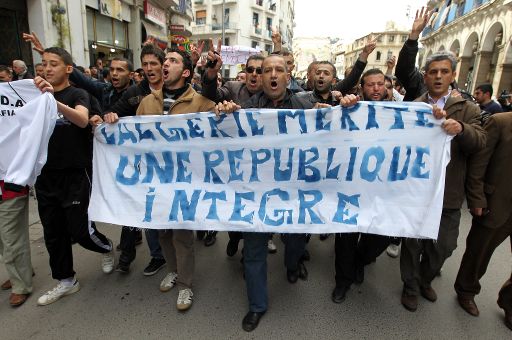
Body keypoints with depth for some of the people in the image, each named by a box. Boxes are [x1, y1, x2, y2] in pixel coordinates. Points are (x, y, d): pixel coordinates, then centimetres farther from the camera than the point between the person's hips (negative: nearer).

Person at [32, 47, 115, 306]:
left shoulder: (77, 94, -4)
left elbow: (82, 120, -26)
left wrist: (55, 100, -41)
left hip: (74, 174, -5)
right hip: (46, 175, 5)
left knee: (80, 230, -2)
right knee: (53, 233, 11)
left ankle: (107, 248, 30)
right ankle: (65, 281, 28)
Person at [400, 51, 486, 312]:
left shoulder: (467, 109, 5)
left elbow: (479, 142, -8)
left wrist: (461, 128, -28)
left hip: (449, 192, 2)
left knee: (443, 246, 13)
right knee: (413, 243, 11)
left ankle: (425, 280, 41)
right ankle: (411, 287, 33)